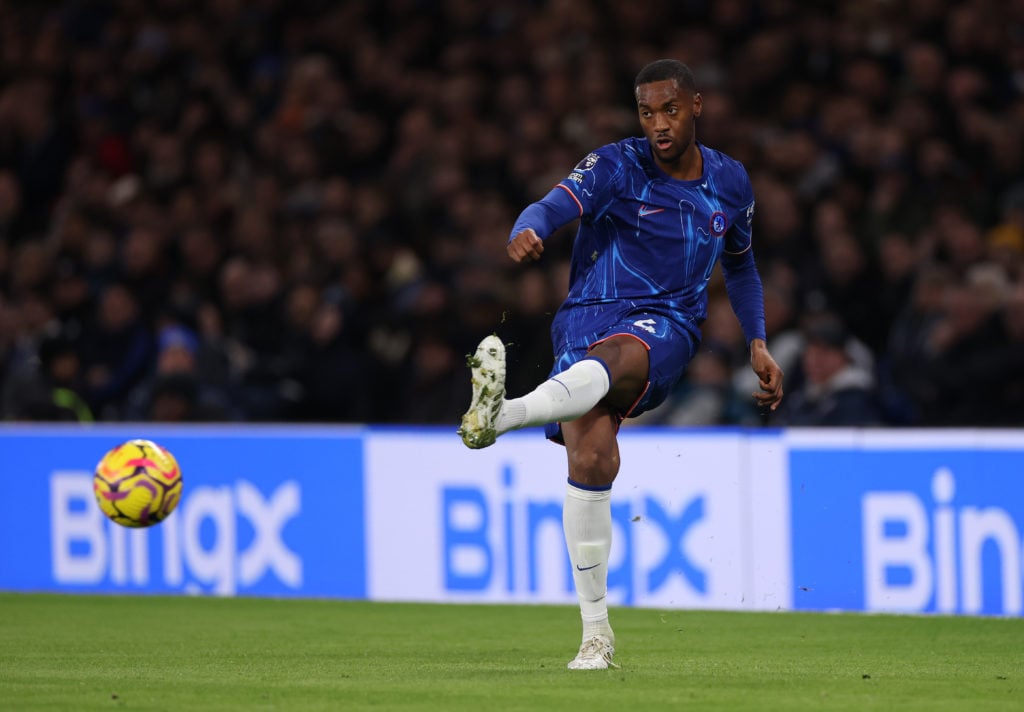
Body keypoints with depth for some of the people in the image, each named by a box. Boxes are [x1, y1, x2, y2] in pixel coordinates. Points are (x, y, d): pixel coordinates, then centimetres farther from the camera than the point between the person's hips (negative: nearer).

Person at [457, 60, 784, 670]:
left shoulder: (730, 183, 13)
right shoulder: (618, 166, 1)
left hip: (665, 327, 1)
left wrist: (758, 343, 23)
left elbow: (739, 263, 31)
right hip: (589, 318, -1)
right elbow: (557, 205, -18)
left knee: (615, 356, -38)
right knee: (592, 458, -22)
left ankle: (501, 414, -66)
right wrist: (528, 231, -42)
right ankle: (596, 634, -12)